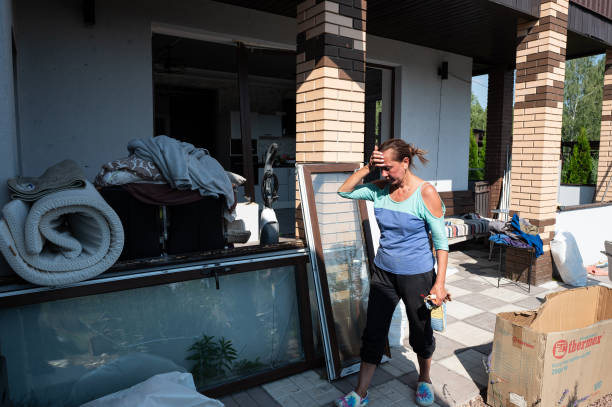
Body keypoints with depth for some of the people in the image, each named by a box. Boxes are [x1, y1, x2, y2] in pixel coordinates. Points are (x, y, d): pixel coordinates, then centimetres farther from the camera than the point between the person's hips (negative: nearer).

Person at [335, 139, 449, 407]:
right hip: (384, 272, 4)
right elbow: (344, 191, 1)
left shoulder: (426, 193, -16)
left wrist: (439, 283, -16)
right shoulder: (381, 189, -2)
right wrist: (367, 169, -12)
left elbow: (441, 241, -13)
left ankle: (424, 379, 45)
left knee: (420, 331, 17)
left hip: (417, 274, -3)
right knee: (373, 332, 9)